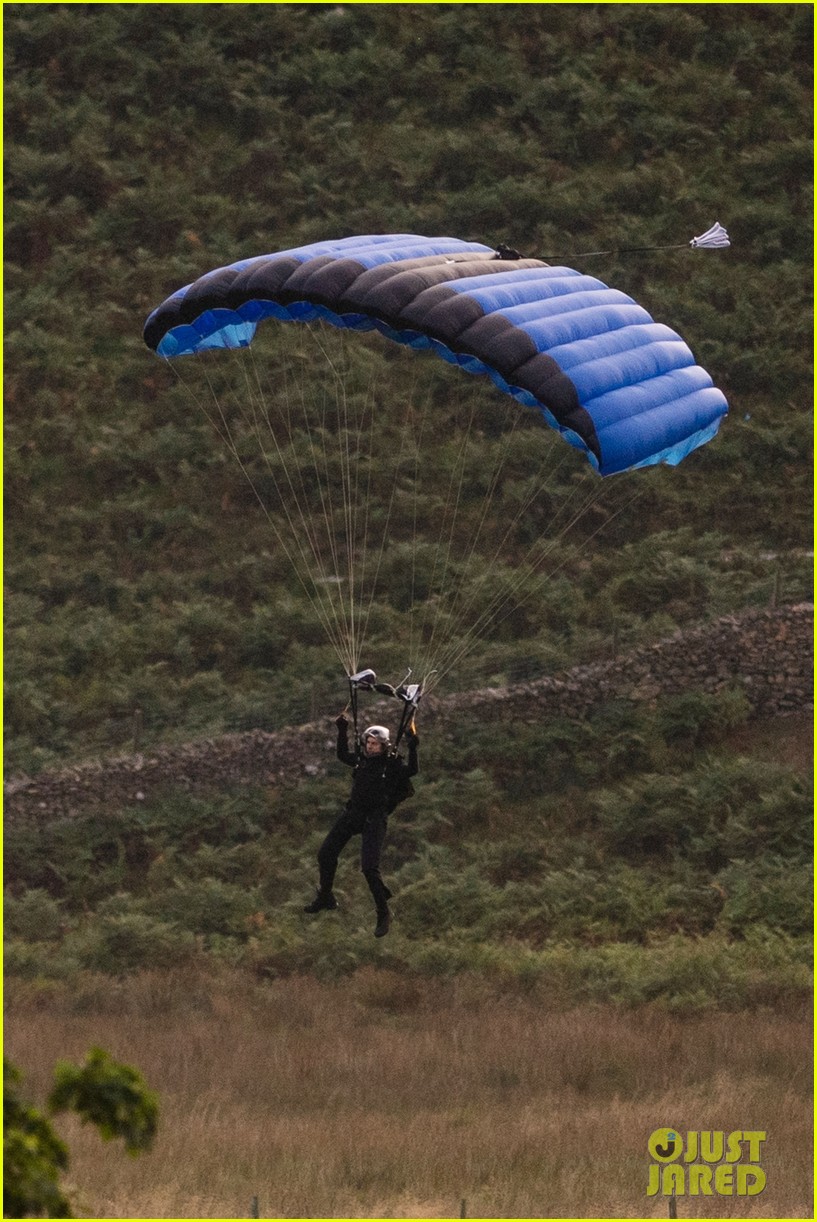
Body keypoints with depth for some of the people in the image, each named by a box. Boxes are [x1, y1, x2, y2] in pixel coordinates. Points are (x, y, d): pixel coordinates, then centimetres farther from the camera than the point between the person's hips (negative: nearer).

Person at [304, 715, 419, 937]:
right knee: (326, 854, 10)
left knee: (369, 867, -15)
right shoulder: (362, 759, 5)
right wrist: (342, 732, 17)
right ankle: (325, 898, 32)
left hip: (374, 819, -7)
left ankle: (384, 915, -1)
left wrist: (412, 747, -36)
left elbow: (412, 770, -28)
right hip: (353, 813, 7)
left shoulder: (393, 764, -11)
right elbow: (343, 755, 24)